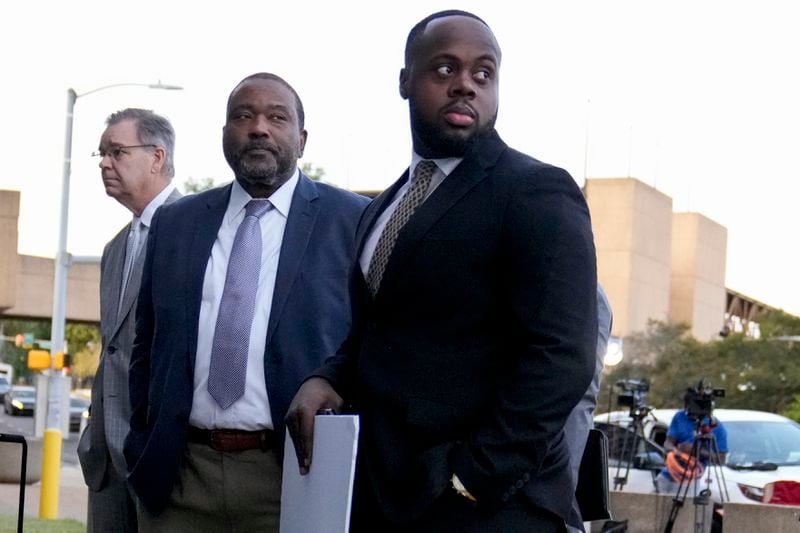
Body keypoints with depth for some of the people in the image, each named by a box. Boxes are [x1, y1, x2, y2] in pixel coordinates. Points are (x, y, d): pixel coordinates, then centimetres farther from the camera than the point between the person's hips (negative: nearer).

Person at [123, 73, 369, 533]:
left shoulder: (355, 222, -1)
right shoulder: (175, 223, 11)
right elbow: (148, 347, 16)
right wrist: (144, 444, 9)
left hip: (295, 475, -3)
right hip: (178, 476, 3)